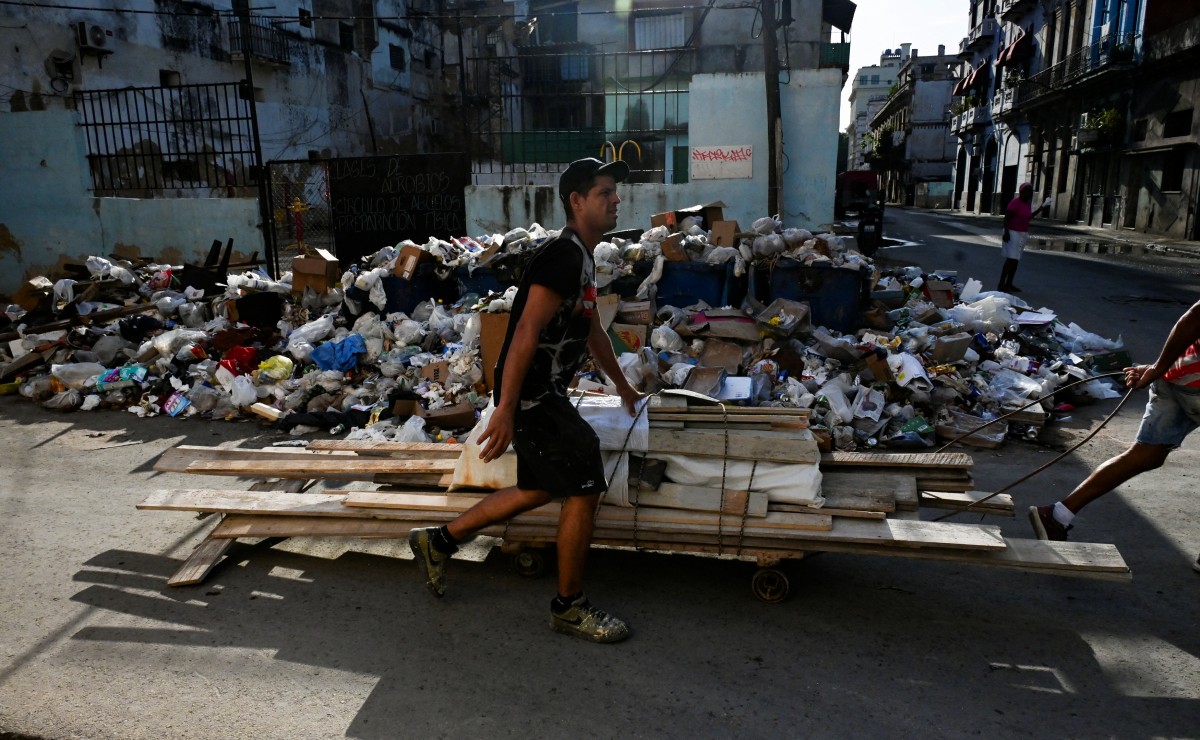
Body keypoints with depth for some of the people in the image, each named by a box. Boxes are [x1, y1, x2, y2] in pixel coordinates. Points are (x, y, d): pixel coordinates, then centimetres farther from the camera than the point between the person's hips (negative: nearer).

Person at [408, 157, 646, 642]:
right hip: (530, 397, -11)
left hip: (545, 396, 11)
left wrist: (622, 386, 33)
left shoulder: (583, 258, 15)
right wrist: (506, 410, -30)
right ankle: (569, 607, 14)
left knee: (538, 490, 19)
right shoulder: (563, 256, -18)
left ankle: (438, 541, 31)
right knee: (584, 492, -4)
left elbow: (592, 331, 26)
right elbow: (527, 331, -26)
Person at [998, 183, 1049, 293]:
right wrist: (1006, 232, -24)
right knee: (1011, 259, -13)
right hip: (1013, 233, -9)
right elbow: (1006, 218, -17)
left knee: (1016, 260, 9)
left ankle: (1009, 284, 15)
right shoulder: (1015, 202, -13)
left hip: (1023, 234, 9)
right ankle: (1001, 285, -13)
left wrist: (1041, 208, 18)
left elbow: (1029, 217, 25)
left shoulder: (1027, 203, 12)